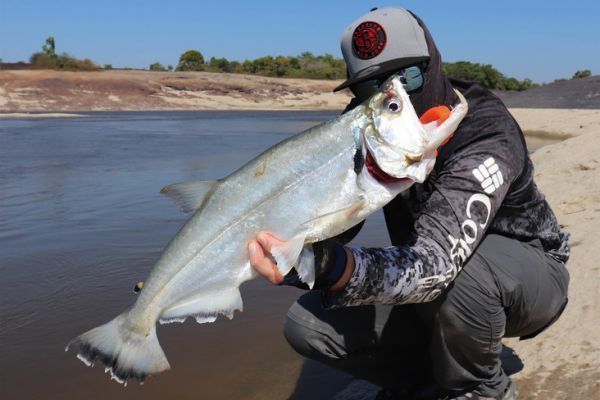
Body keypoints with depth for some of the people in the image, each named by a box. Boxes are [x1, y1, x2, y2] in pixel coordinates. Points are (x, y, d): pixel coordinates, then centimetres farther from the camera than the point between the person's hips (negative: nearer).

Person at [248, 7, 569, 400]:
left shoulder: (487, 135, -31)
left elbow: (434, 264, -45)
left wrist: (335, 267, -63)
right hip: (434, 293, 5)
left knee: (456, 270, -41)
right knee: (306, 325, -14)